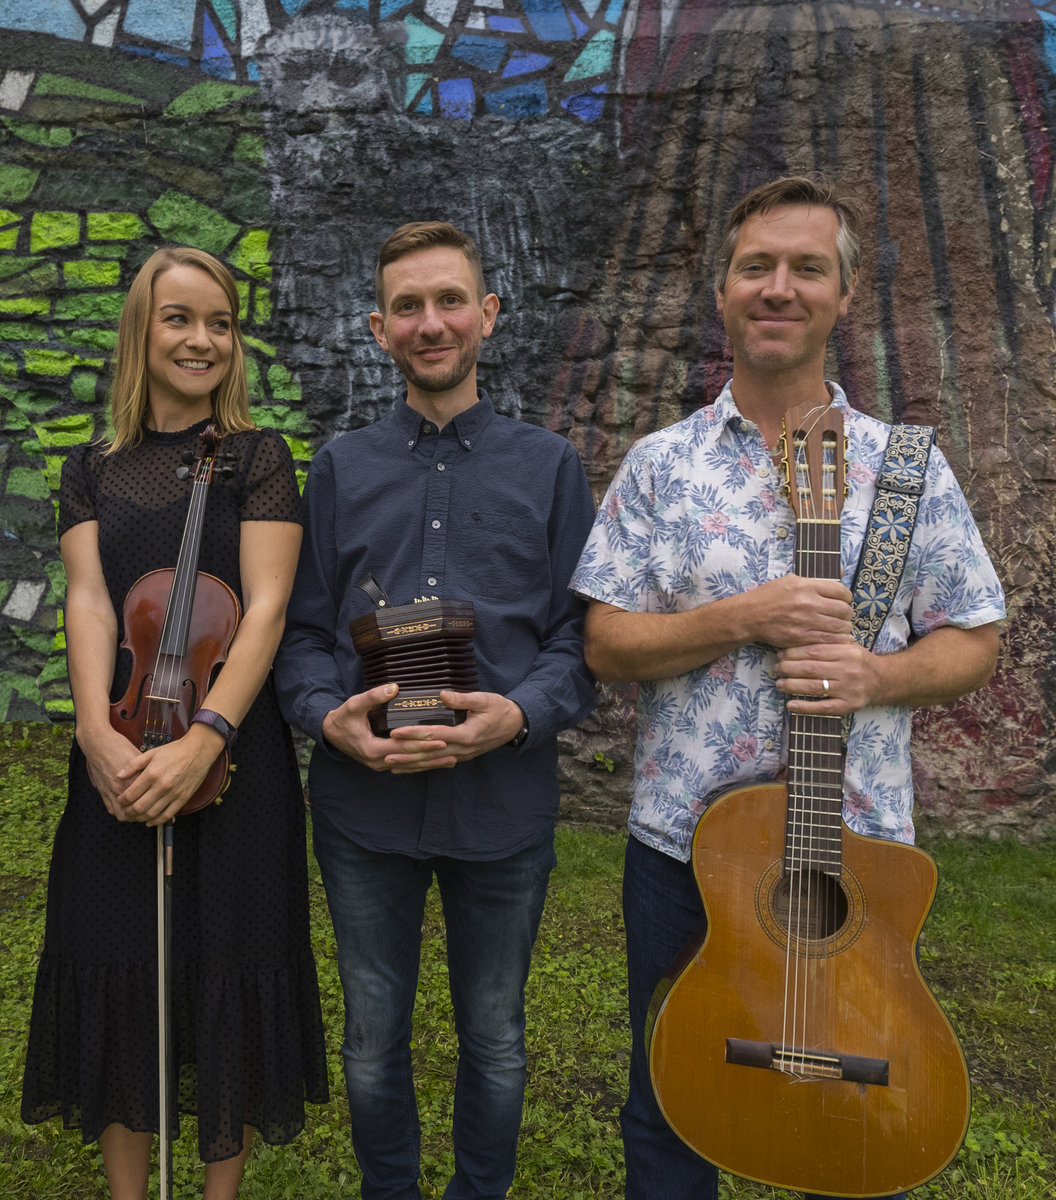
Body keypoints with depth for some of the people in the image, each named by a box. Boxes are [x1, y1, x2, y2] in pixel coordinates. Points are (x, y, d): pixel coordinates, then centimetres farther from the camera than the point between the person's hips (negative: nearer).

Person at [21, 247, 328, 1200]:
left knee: (229, 975, 8)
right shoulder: (92, 471, 10)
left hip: (233, 751, -2)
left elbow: (266, 607, -10)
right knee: (119, 976, 10)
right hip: (119, 754, 3)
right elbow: (88, 601, -2)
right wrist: (97, 730, -19)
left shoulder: (258, 457, 0)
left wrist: (203, 737, -22)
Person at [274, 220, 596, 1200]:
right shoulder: (340, 468, 8)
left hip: (503, 800, -1)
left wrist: (521, 713, -18)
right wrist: (328, 714, -14)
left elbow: (582, 633, 0)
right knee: (372, 1037, 16)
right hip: (363, 798, 1)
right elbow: (302, 629, 6)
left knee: (493, 1037, 16)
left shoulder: (547, 466, 4)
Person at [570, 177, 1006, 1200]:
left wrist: (875, 674, -17)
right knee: (668, 1116, 17)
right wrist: (743, 620, -19)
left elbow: (973, 645, 3)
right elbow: (605, 646, -4)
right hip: (682, 843, 0)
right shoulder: (659, 465, 0)